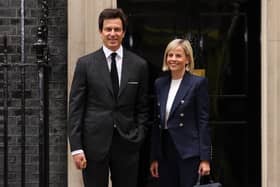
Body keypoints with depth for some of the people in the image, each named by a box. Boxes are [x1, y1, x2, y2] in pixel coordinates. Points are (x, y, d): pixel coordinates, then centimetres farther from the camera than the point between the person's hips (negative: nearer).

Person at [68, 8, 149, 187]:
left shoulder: (139, 65, 5)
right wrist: (76, 147, -6)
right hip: (94, 143, -1)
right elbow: (76, 107, -1)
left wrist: (139, 137, 0)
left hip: (127, 143, 2)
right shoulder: (85, 63, 1)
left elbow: (142, 107, 10)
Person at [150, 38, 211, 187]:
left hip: (188, 152, -5)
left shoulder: (198, 83, -5)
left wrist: (205, 158, -12)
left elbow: (203, 121, -7)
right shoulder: (160, 83, 10)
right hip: (165, 151, 5)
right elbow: (157, 122, 12)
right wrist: (154, 157, 10)